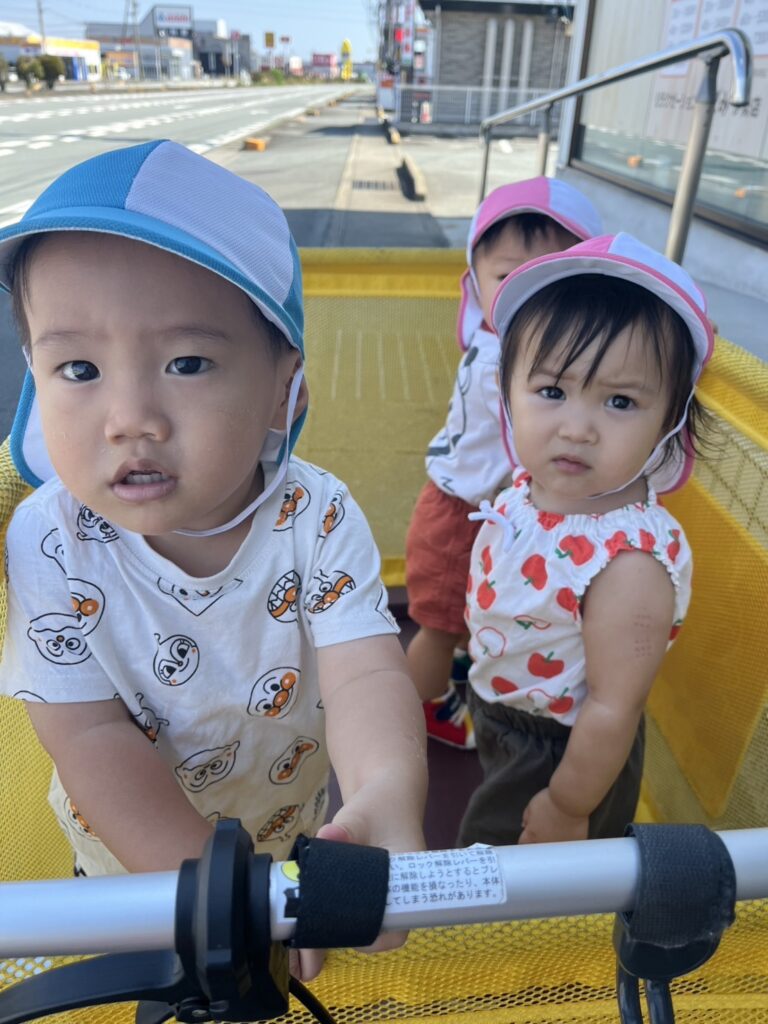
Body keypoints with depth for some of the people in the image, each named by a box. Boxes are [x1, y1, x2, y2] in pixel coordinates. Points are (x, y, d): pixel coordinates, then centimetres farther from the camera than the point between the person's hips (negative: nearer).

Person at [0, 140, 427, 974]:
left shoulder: (317, 521, -28)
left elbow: (363, 673, -36)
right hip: (134, 847, 0)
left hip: (294, 813, 1)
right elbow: (90, 736, -28)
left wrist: (388, 795, -57)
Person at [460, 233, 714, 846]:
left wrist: (567, 808, -15)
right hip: (502, 725, 7)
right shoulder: (534, 486, -14)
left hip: (563, 755, -6)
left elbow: (614, 710, -28)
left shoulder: (629, 563, -37)